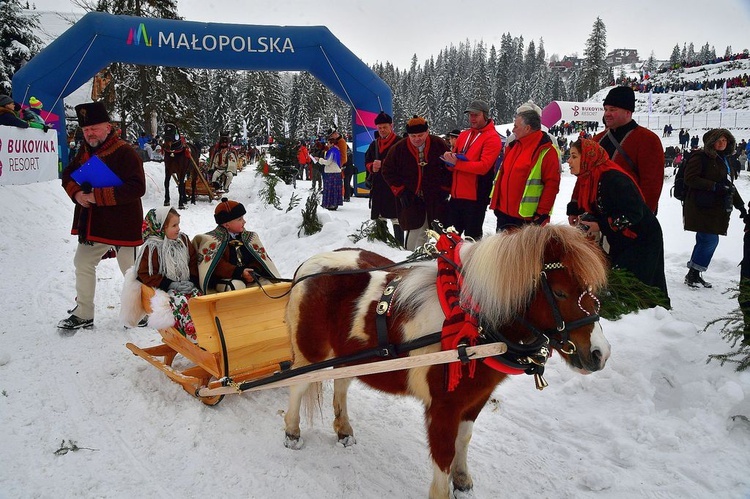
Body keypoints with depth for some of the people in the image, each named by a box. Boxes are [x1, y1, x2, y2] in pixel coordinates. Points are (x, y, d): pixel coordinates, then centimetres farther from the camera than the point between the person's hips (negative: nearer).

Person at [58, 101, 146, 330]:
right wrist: (76, 193, -6)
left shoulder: (125, 152, -16)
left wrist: (98, 196, -25)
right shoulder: (85, 150, 8)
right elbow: (68, 175, 18)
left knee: (131, 270, 4)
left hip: (122, 225, -8)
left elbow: (137, 188, -25)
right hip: (92, 224, 8)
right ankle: (83, 314, 28)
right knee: (83, 264, 14)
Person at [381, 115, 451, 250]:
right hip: (410, 201, -1)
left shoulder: (439, 145, -4)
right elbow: (387, 170, 5)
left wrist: (445, 189, 0)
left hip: (436, 200, 1)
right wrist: (400, 191, -2)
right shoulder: (399, 149, -5)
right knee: (413, 233, -2)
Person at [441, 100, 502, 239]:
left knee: (472, 237, 4)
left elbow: (483, 166, -19)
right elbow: (452, 164, 17)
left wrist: (456, 163, -19)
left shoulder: (492, 138, -7)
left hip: (476, 197, -7)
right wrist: (450, 159, -7)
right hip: (456, 195, 7)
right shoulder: (463, 135, 14)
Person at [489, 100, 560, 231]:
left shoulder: (546, 151, -12)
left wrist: (542, 213, -16)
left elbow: (551, 184, -15)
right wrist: (496, 202, 16)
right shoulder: (513, 145, 12)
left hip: (527, 218, -8)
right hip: (503, 212, 8)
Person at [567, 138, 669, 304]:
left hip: (642, 241, -9)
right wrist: (585, 219, -5)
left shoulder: (613, 178, -26)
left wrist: (601, 226, -25)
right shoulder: (589, 179, 3)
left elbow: (634, 213, -28)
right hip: (620, 242, 9)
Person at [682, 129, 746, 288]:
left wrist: (741, 206, 25)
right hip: (702, 208, -8)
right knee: (710, 240, -11)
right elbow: (690, 178, -15)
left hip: (717, 209, 8)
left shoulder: (725, 159, 20)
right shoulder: (701, 157, -6)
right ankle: (692, 274, -1)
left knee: (705, 241, 8)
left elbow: (729, 185, 27)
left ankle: (695, 275, 16)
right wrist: (715, 186, -20)